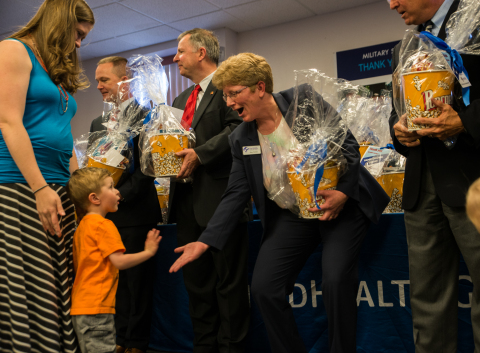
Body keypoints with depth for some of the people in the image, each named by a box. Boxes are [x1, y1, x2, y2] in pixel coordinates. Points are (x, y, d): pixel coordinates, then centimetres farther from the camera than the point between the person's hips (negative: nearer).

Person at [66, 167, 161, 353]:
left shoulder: (82, 226, 16)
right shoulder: (104, 225, -12)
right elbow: (119, 261, -19)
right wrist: (148, 252, -10)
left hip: (81, 306, 10)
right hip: (96, 307, -10)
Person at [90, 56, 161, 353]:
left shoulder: (146, 117, -4)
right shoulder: (98, 123, 17)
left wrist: (118, 196, -15)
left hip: (135, 213, -6)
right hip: (105, 214, 6)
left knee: (137, 280, 2)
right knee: (114, 280, 10)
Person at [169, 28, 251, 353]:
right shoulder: (181, 100, 23)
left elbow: (238, 128, -16)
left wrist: (200, 154, -20)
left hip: (219, 197, -8)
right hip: (187, 200, 9)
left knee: (229, 280, -1)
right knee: (196, 278, 13)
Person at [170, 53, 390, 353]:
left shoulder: (303, 101, -9)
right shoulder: (241, 139, 2)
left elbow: (348, 144, -7)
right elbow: (236, 195, 1)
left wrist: (343, 193, -21)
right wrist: (206, 241, -7)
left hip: (340, 203, -4)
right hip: (290, 217, 4)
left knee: (336, 280, -21)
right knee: (264, 287, -8)